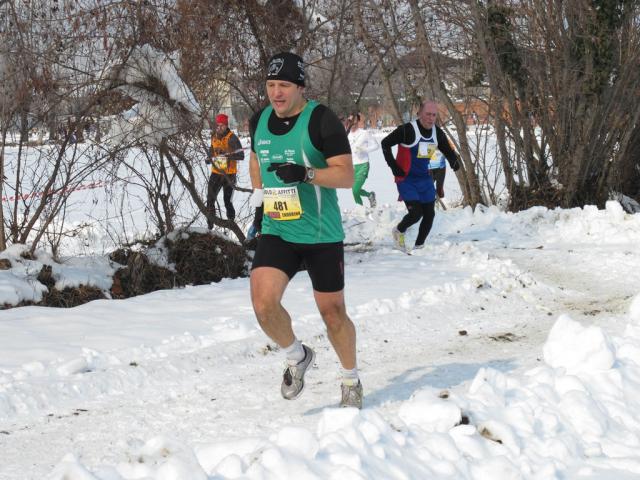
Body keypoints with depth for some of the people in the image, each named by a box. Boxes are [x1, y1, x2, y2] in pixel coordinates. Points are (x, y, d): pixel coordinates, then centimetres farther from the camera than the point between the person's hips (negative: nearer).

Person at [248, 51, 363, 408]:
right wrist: (260, 195, 7)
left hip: (321, 234, -4)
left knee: (332, 312, 6)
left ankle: (352, 380, 30)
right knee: (264, 302, -17)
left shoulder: (321, 120, -13)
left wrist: (306, 173, -30)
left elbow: (346, 175, -15)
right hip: (276, 232, 4)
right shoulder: (260, 121, 5)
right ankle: (297, 356, 12)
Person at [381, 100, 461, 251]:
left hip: (425, 179, 6)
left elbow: (448, 151, 14)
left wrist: (454, 161, -8)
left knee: (429, 214, 8)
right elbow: (385, 143, -11)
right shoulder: (408, 130, -21)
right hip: (406, 179, -6)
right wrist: (394, 166, -12)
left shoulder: (438, 133, -2)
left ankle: (419, 246, 26)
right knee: (416, 213, -14)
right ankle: (399, 231, 18)